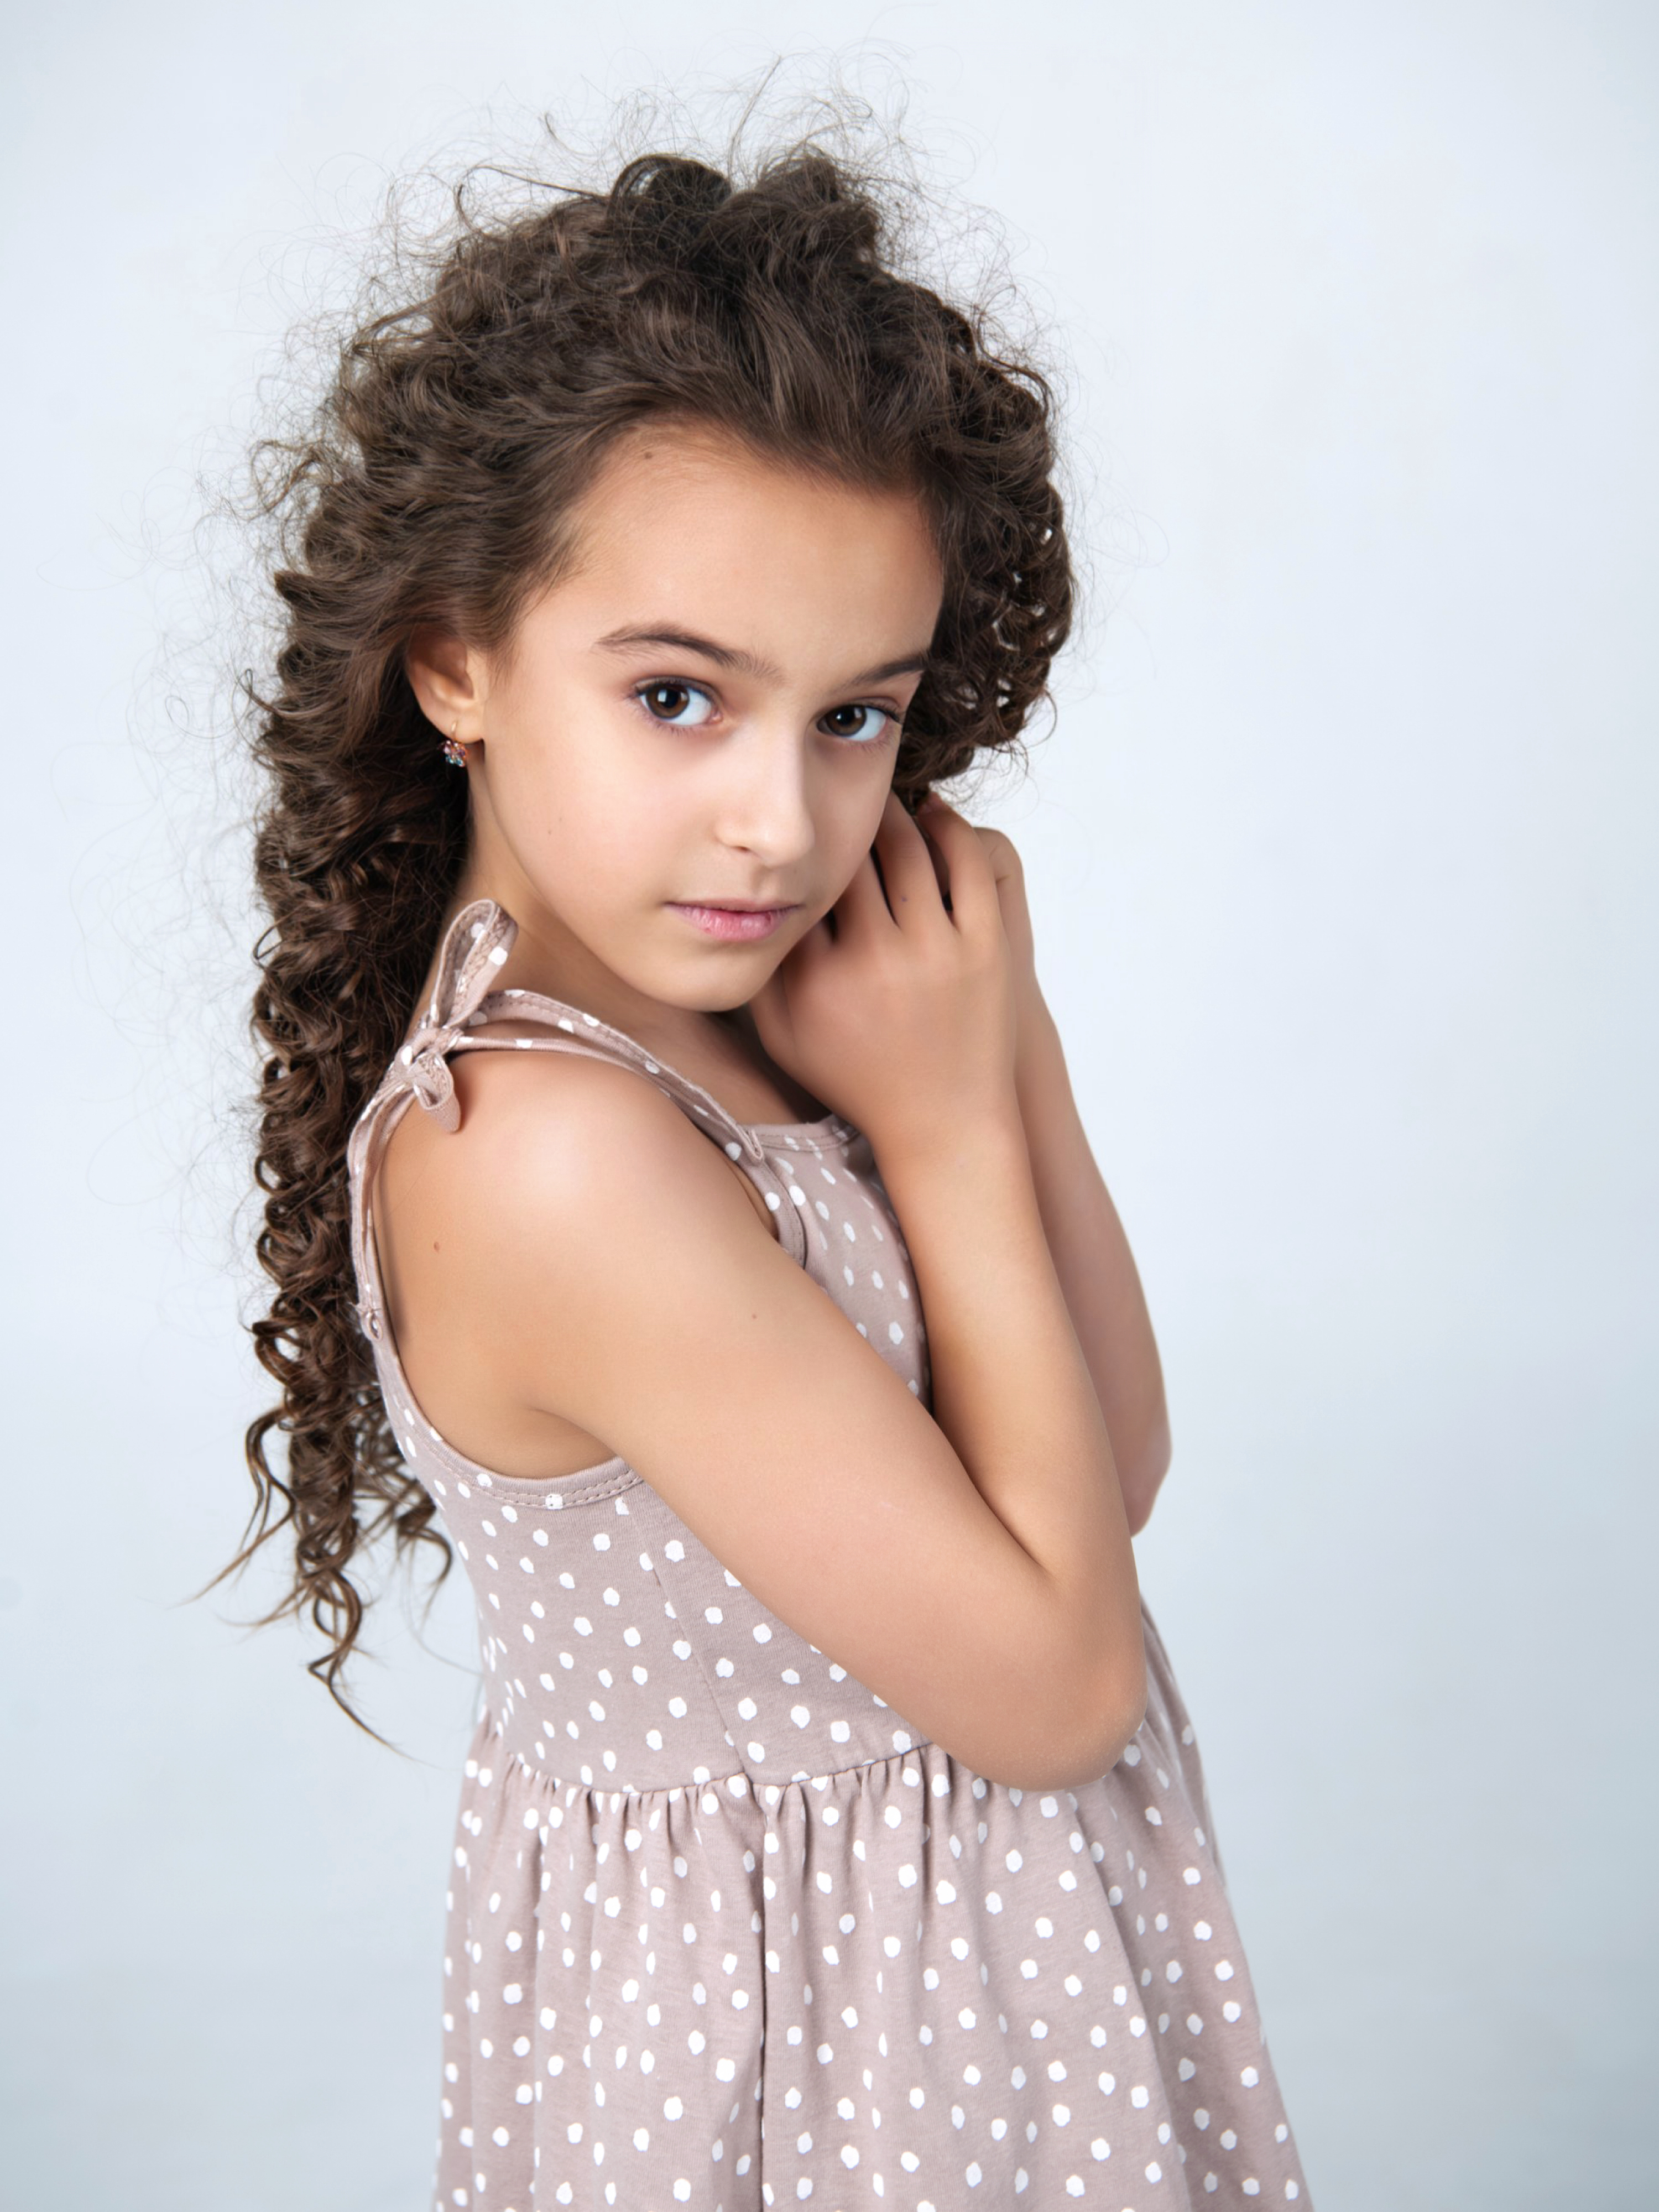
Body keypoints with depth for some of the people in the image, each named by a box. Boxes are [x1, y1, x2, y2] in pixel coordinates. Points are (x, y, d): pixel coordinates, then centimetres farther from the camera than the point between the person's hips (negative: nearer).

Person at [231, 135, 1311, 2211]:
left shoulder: (738, 1001, -8)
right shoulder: (555, 1160, -32)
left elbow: (1120, 1460, -3)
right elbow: (1056, 1683, -23)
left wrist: (1004, 1036, -15)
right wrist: (942, 1128, -21)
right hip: (797, 2015, -7)